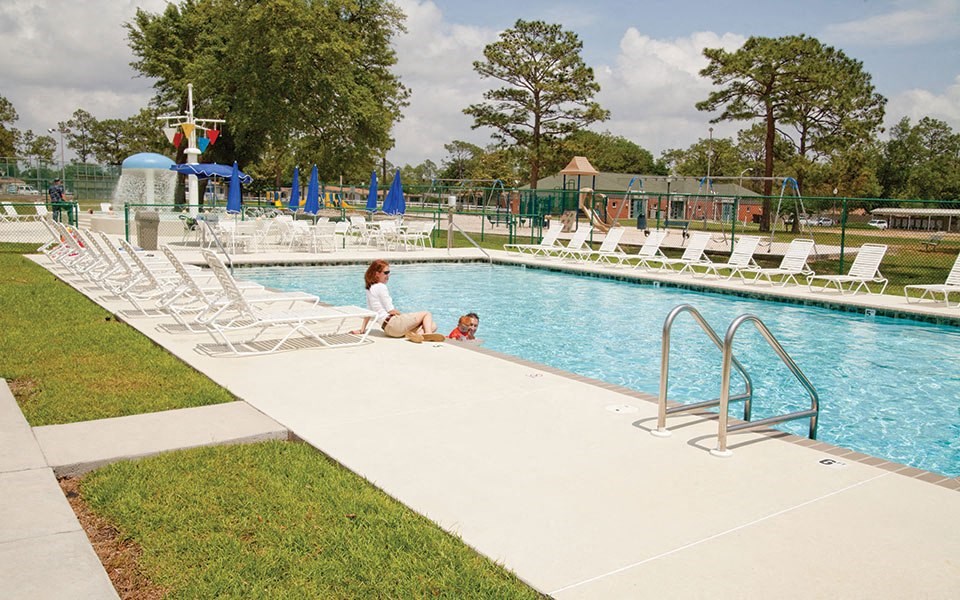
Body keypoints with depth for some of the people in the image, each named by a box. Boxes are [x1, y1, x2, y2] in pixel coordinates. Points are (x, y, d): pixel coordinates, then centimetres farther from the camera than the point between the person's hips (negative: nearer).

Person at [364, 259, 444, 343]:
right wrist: (401, 314, 8)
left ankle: (419, 333, -22)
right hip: (393, 322, -9)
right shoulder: (381, 287, -9)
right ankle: (428, 334, -23)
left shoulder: (370, 289, 20)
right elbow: (391, 310, -10)